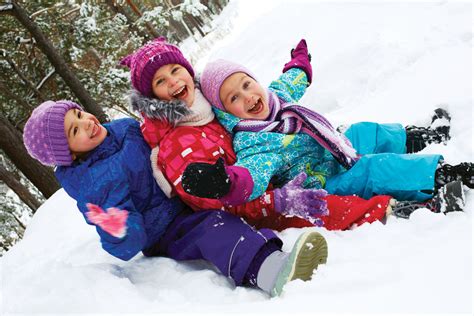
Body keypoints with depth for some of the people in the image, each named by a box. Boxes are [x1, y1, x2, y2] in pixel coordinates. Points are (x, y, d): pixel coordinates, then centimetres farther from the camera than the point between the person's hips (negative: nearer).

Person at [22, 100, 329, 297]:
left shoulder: (122, 127, 3)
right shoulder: (93, 184, -18)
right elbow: (127, 246, -22)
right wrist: (119, 232, -43)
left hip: (187, 198, 10)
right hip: (165, 235, -10)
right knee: (215, 227, -38)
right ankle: (273, 271, -62)